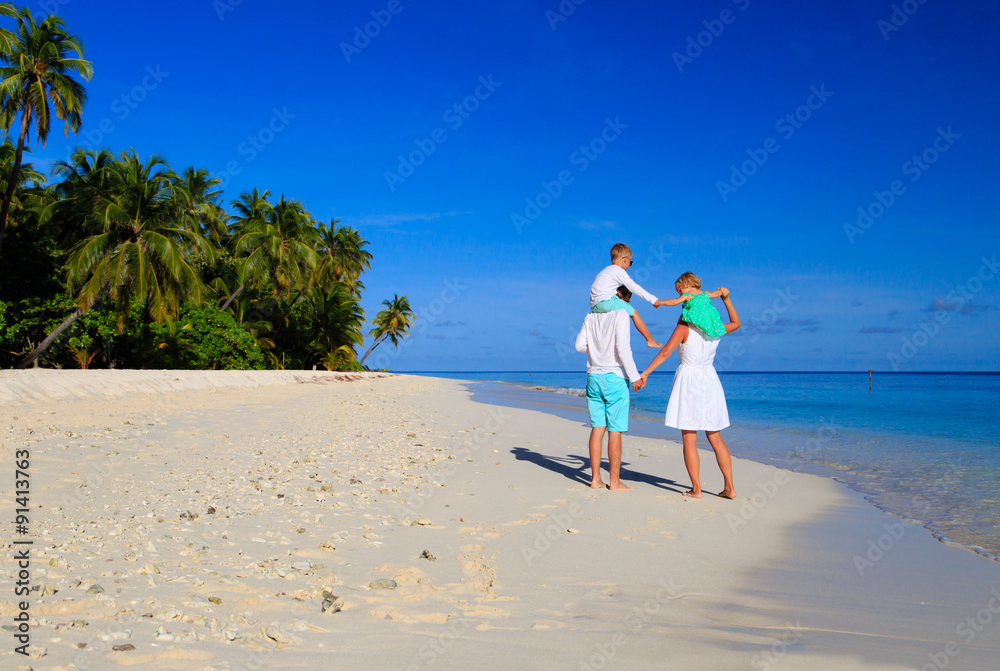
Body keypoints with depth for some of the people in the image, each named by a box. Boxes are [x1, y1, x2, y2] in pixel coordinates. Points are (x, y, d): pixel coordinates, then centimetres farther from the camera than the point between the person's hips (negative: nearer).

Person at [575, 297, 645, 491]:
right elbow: (622, 348, -16)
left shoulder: (591, 317, 9)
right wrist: (634, 376, -11)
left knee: (597, 428, 8)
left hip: (594, 377, 6)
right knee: (615, 431, -1)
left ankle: (596, 478, 10)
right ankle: (614, 481, 3)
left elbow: (580, 345, 9)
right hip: (615, 377, -5)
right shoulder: (621, 315, -8)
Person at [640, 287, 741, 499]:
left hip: (689, 381, -5)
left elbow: (666, 352, -16)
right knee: (715, 438, 11)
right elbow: (736, 323, 28)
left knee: (689, 440, 0)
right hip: (710, 381, 5)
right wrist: (726, 299, 26)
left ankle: (696, 489, -1)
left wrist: (645, 373, -13)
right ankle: (729, 487, 9)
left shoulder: (684, 328, -6)